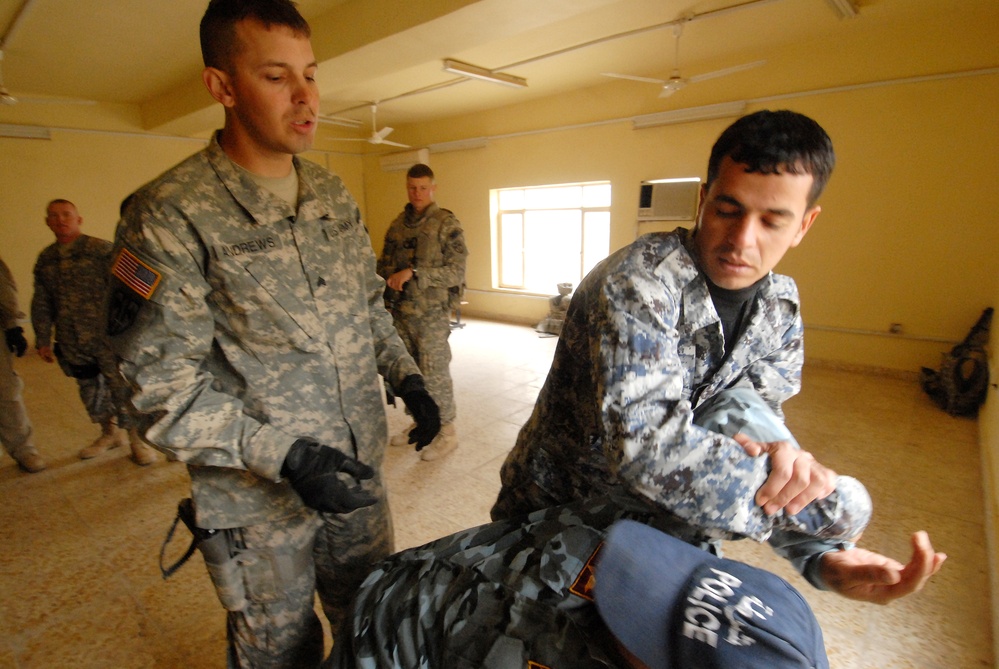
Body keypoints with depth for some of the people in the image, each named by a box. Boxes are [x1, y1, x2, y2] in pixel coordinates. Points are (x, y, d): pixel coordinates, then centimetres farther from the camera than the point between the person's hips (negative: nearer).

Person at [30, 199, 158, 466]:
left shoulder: (101, 249, -6)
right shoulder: (45, 259, 11)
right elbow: (41, 304, 15)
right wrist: (43, 340, 12)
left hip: (107, 336, -5)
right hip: (71, 342, 6)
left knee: (121, 387, -2)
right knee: (90, 389, 15)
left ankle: (136, 439, 12)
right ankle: (110, 432, 33)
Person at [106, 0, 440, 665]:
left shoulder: (335, 195, 4)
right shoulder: (170, 215, -15)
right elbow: (162, 384, -16)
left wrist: (406, 374, 0)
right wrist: (283, 455, -24)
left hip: (358, 471, 5)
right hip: (259, 500, -4)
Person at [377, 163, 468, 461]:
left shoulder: (447, 224, -7)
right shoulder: (397, 224, 11)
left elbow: (456, 272, -14)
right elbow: (384, 261, 18)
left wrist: (414, 273, -22)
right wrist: (389, 276, -5)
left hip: (432, 314, -6)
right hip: (400, 312, 6)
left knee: (435, 374, 0)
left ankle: (447, 433, 17)